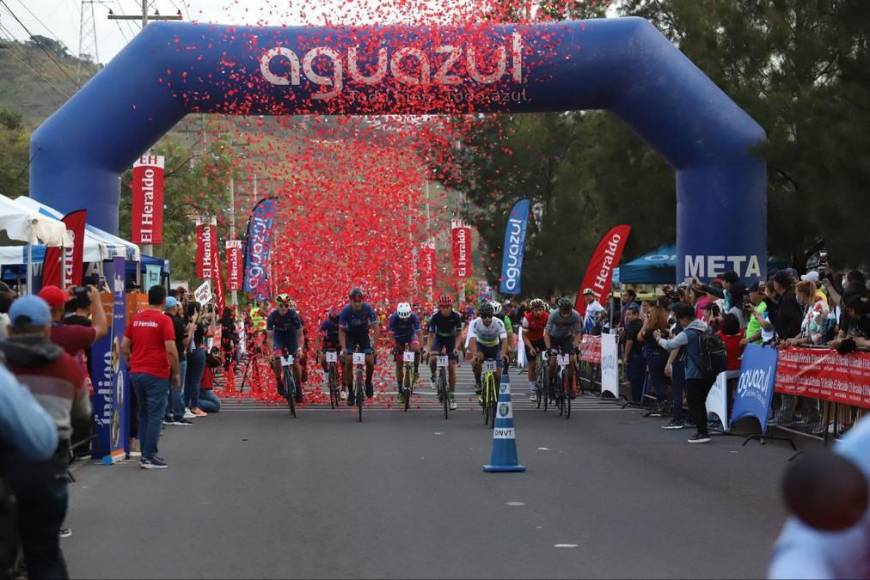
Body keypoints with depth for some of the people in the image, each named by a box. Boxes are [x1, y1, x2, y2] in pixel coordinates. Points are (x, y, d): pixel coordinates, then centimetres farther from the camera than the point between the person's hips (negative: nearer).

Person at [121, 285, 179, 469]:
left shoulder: (136, 319, 9)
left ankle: (146, 454, 17)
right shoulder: (164, 320, -9)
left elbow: (124, 346, 10)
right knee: (155, 414, -2)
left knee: (143, 413, 14)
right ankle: (149, 456, -4)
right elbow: (170, 350, -15)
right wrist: (176, 373, -5)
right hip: (156, 374, -6)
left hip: (136, 372, 6)